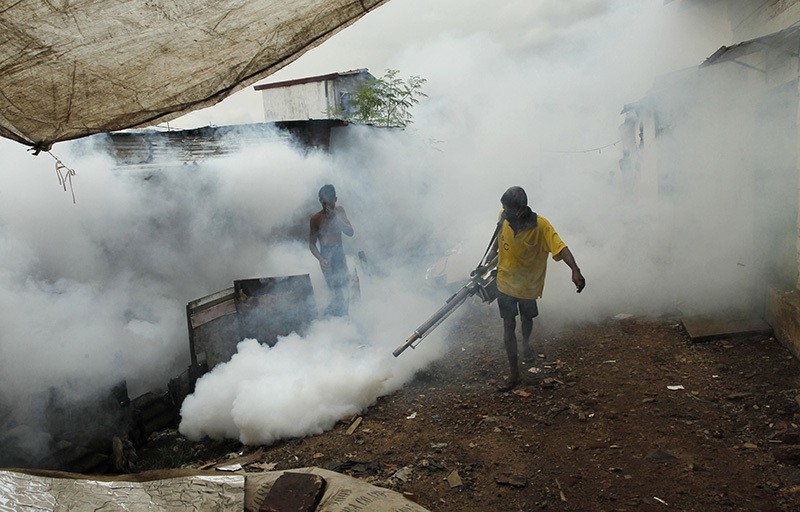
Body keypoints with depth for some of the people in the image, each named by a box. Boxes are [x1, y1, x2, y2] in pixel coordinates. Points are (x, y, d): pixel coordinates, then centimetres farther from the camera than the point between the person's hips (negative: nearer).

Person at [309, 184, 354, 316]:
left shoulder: (339, 211, 5)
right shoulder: (316, 218, -7)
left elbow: (350, 232, -3)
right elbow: (312, 244, -5)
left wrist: (336, 217, -15)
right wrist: (321, 259, -21)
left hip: (339, 253, 5)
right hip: (326, 257, -5)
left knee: (343, 290, 7)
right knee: (340, 293, -11)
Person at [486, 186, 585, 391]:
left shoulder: (540, 225, -26)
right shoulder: (504, 218, -15)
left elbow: (560, 248, -37)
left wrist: (575, 270, -51)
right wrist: (491, 255, 13)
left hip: (528, 284, -1)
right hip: (505, 282, 2)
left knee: (527, 319, 24)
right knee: (509, 326, 3)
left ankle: (526, 344, 59)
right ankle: (514, 373, 13)